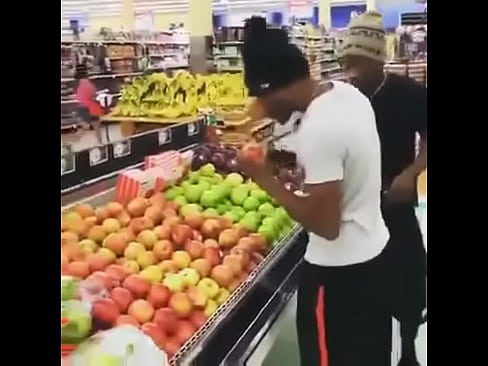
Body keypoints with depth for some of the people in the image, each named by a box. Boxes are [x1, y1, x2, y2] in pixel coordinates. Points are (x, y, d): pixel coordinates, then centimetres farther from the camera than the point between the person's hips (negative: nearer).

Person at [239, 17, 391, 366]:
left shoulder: (317, 130, -29)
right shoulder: (348, 94, -1)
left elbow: (325, 224, -25)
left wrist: (265, 178, -18)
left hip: (338, 271, -9)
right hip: (372, 252, 9)